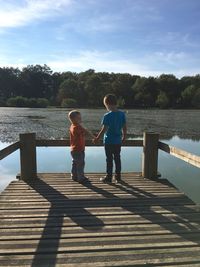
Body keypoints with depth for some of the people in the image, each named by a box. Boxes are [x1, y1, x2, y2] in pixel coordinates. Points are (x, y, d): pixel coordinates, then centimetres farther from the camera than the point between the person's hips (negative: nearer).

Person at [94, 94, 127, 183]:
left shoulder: (107, 116, -17)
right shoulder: (122, 114, -2)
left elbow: (104, 129, -17)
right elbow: (124, 127, 4)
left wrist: (97, 138, -6)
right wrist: (124, 137, 18)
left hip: (109, 141, -5)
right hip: (118, 141, 5)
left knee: (109, 160, 6)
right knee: (117, 159, 15)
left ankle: (109, 177, 16)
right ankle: (118, 177, 24)